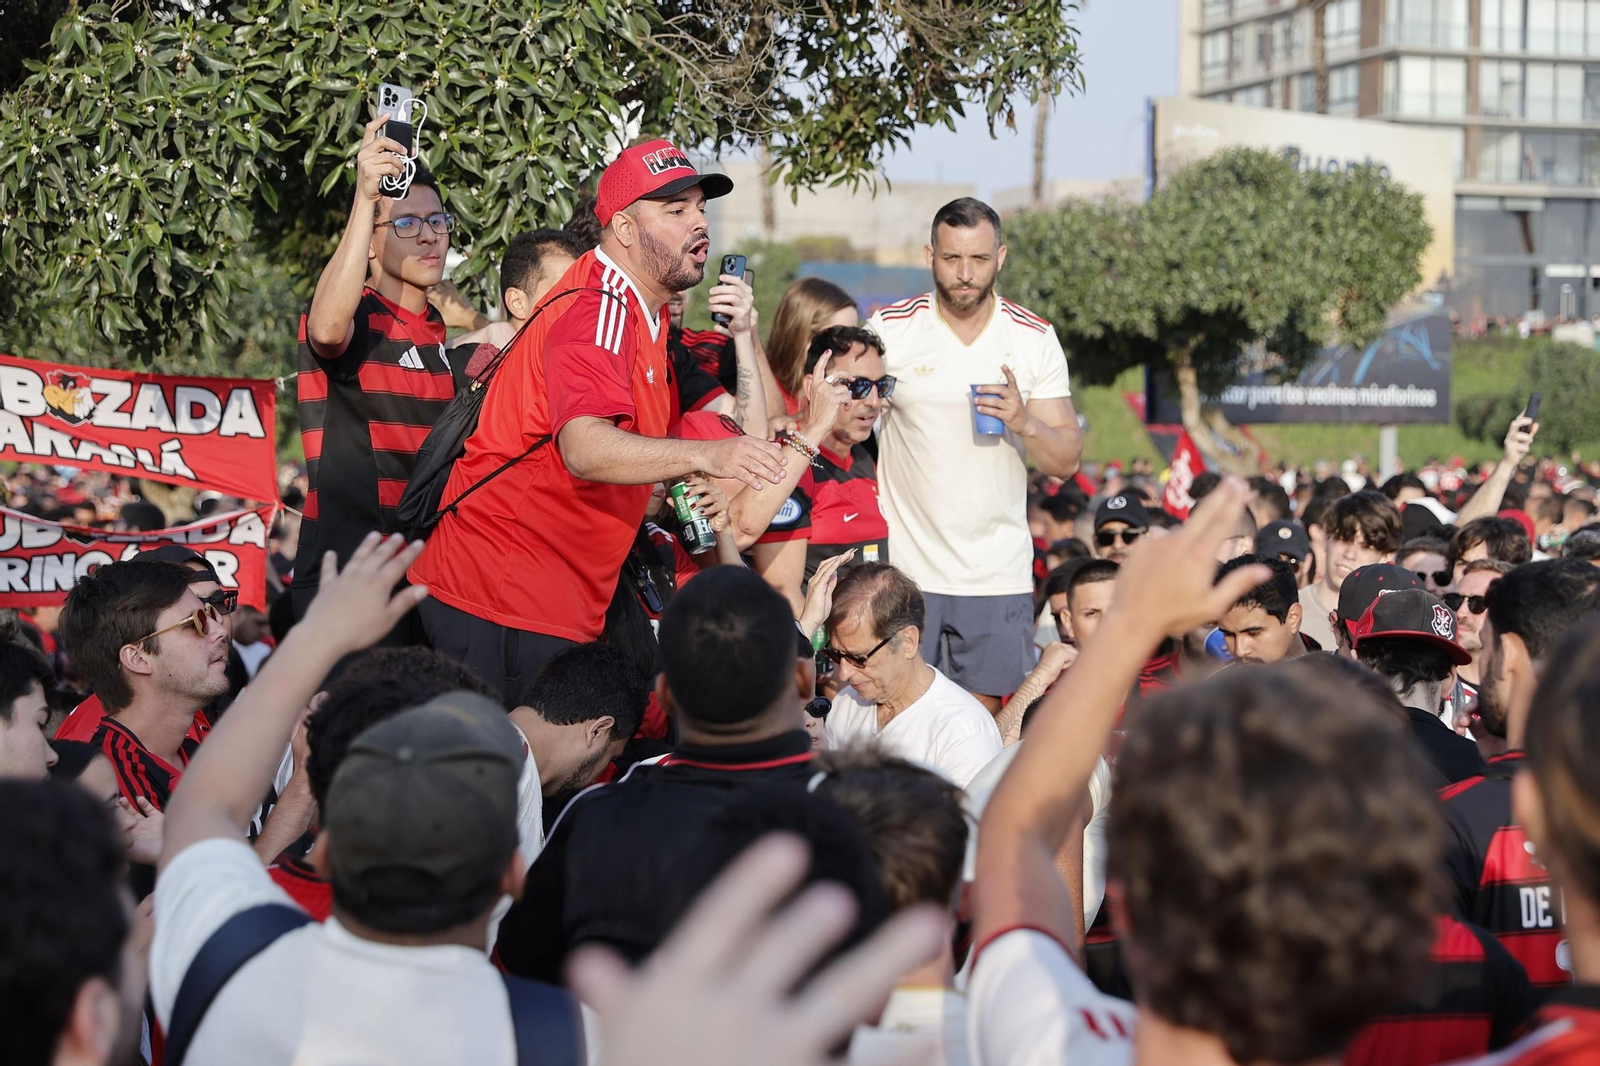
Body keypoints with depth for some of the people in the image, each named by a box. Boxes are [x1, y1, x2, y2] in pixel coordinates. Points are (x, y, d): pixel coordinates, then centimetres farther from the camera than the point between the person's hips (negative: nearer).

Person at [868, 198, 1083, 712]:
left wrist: (1024, 422, -15)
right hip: (903, 571, -1)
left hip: (998, 574, 1)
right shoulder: (890, 329, 0)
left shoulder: (1035, 339, 4)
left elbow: (1067, 460, 4)